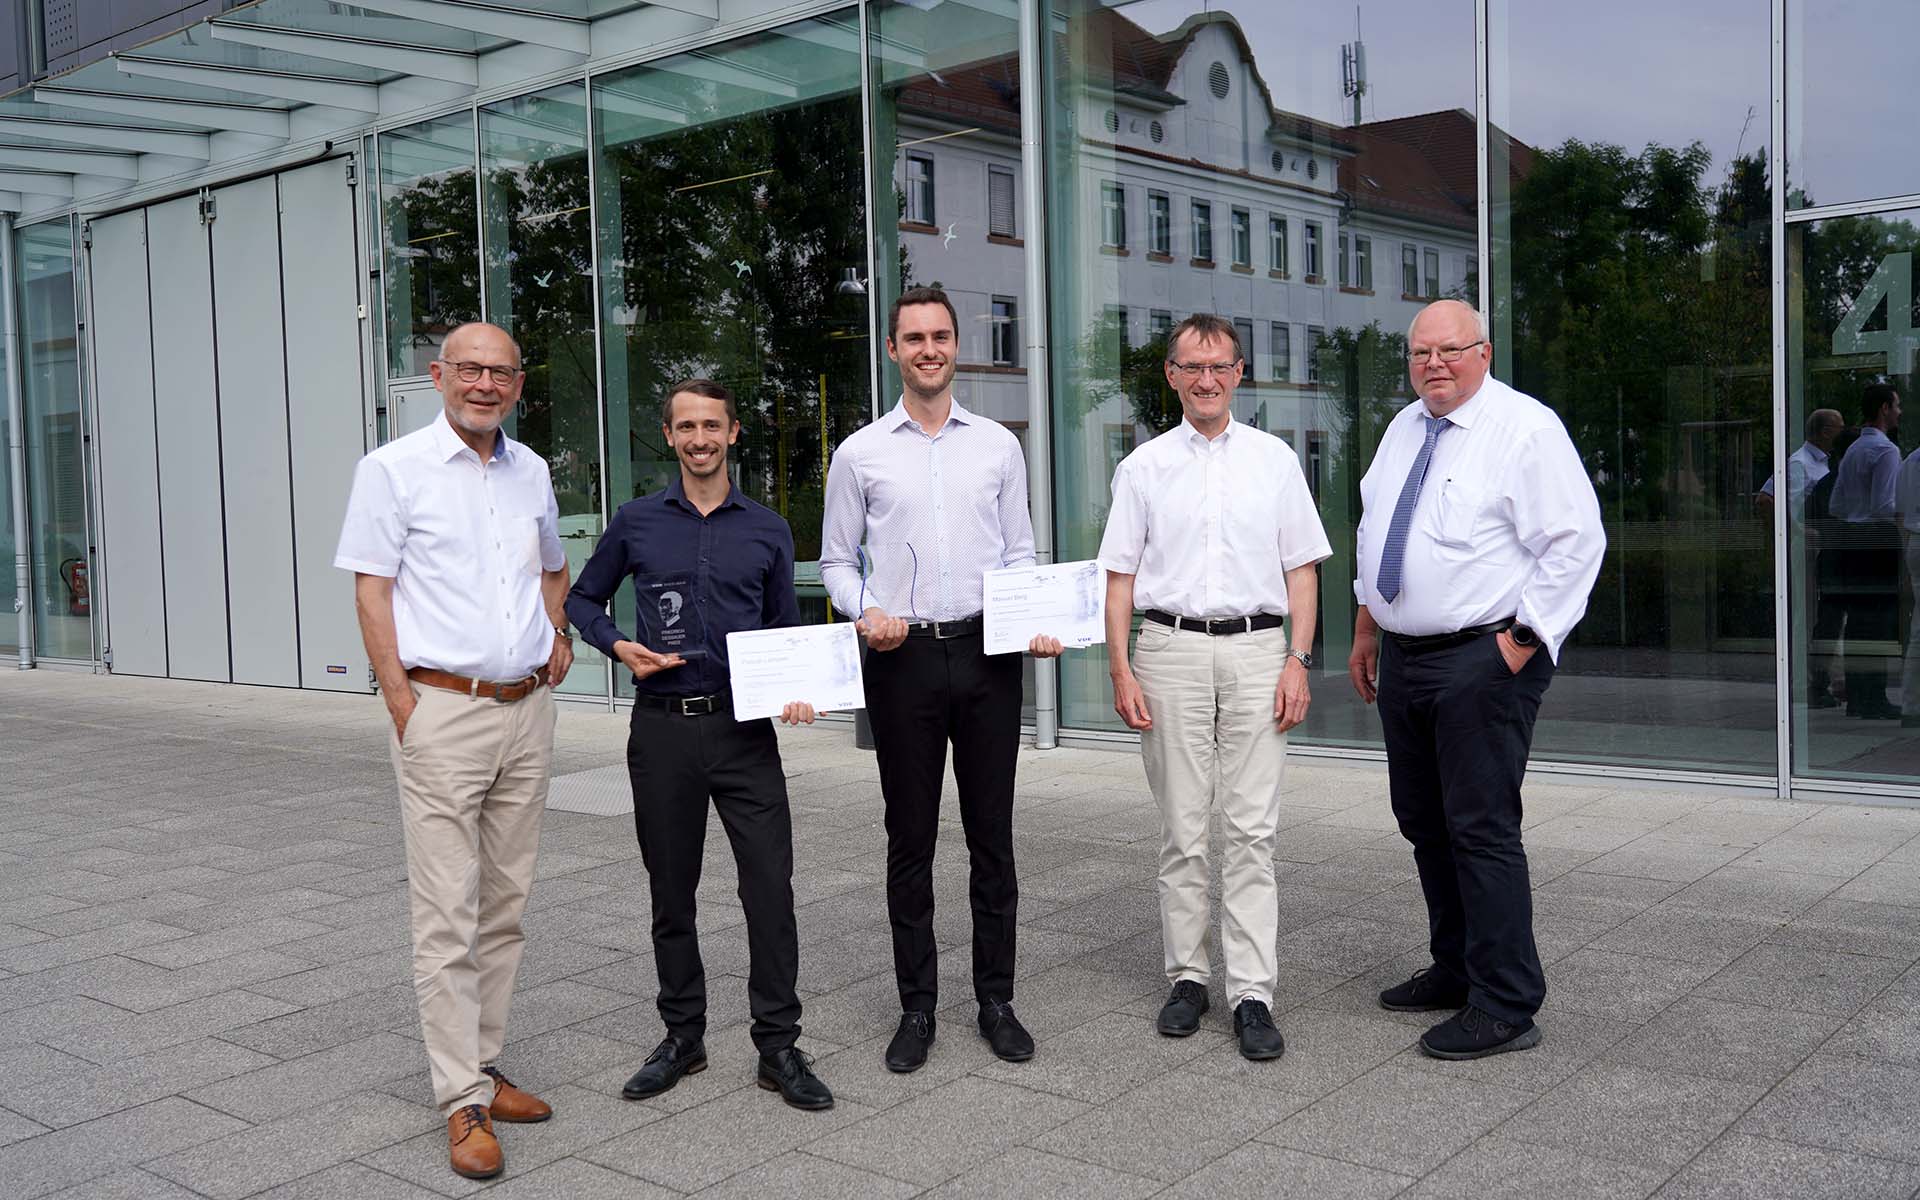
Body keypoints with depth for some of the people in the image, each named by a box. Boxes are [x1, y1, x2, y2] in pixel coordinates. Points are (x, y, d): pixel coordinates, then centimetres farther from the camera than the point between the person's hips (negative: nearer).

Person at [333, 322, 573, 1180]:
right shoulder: (393, 469, -4)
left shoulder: (530, 472, 12)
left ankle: (485, 1067, 22)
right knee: (447, 915, -5)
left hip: (527, 709, 6)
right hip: (443, 711, -6)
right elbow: (371, 591, -6)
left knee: (505, 905, 11)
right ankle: (463, 1104, 2)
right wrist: (402, 704, -12)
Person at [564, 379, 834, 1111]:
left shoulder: (767, 530, 7)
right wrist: (619, 646, -3)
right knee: (671, 890, 10)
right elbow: (583, 598, 16)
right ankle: (683, 1037, 24)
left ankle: (778, 1047, 6)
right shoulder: (636, 523, 6)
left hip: (744, 728, 0)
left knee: (770, 886, -5)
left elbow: (786, 630, 13)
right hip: (662, 728, 1)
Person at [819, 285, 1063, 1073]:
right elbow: (836, 560, 9)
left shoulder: (998, 445, 9)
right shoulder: (860, 454, 6)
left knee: (992, 835, 7)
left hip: (987, 653, 1)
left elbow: (1020, 552, 12)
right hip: (902, 656, -1)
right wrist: (865, 612, -10)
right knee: (910, 839, 6)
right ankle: (916, 1008, 17)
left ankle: (997, 1001, 19)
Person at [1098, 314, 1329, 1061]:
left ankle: (1252, 993, 1)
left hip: (1257, 648, 0)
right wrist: (1121, 672, -2)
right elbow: (1120, 575, 7)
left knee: (1253, 830, -3)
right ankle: (1187, 977, 17)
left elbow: (1302, 569, 9)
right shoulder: (1143, 467, 8)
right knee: (1182, 828, 6)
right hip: (1171, 648, 0)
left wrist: (1299, 660, -2)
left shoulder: (1274, 460, 10)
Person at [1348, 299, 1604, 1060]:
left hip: (1483, 660, -8)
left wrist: (1522, 641, -15)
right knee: (1422, 823, 15)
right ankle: (1455, 970, 31)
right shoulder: (1404, 429, 14)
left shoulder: (1525, 428, -10)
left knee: (1481, 828, -7)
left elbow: (1575, 541, -13)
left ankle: (1505, 1009, 2)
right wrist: (1366, 630, 20)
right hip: (1405, 657, 8)